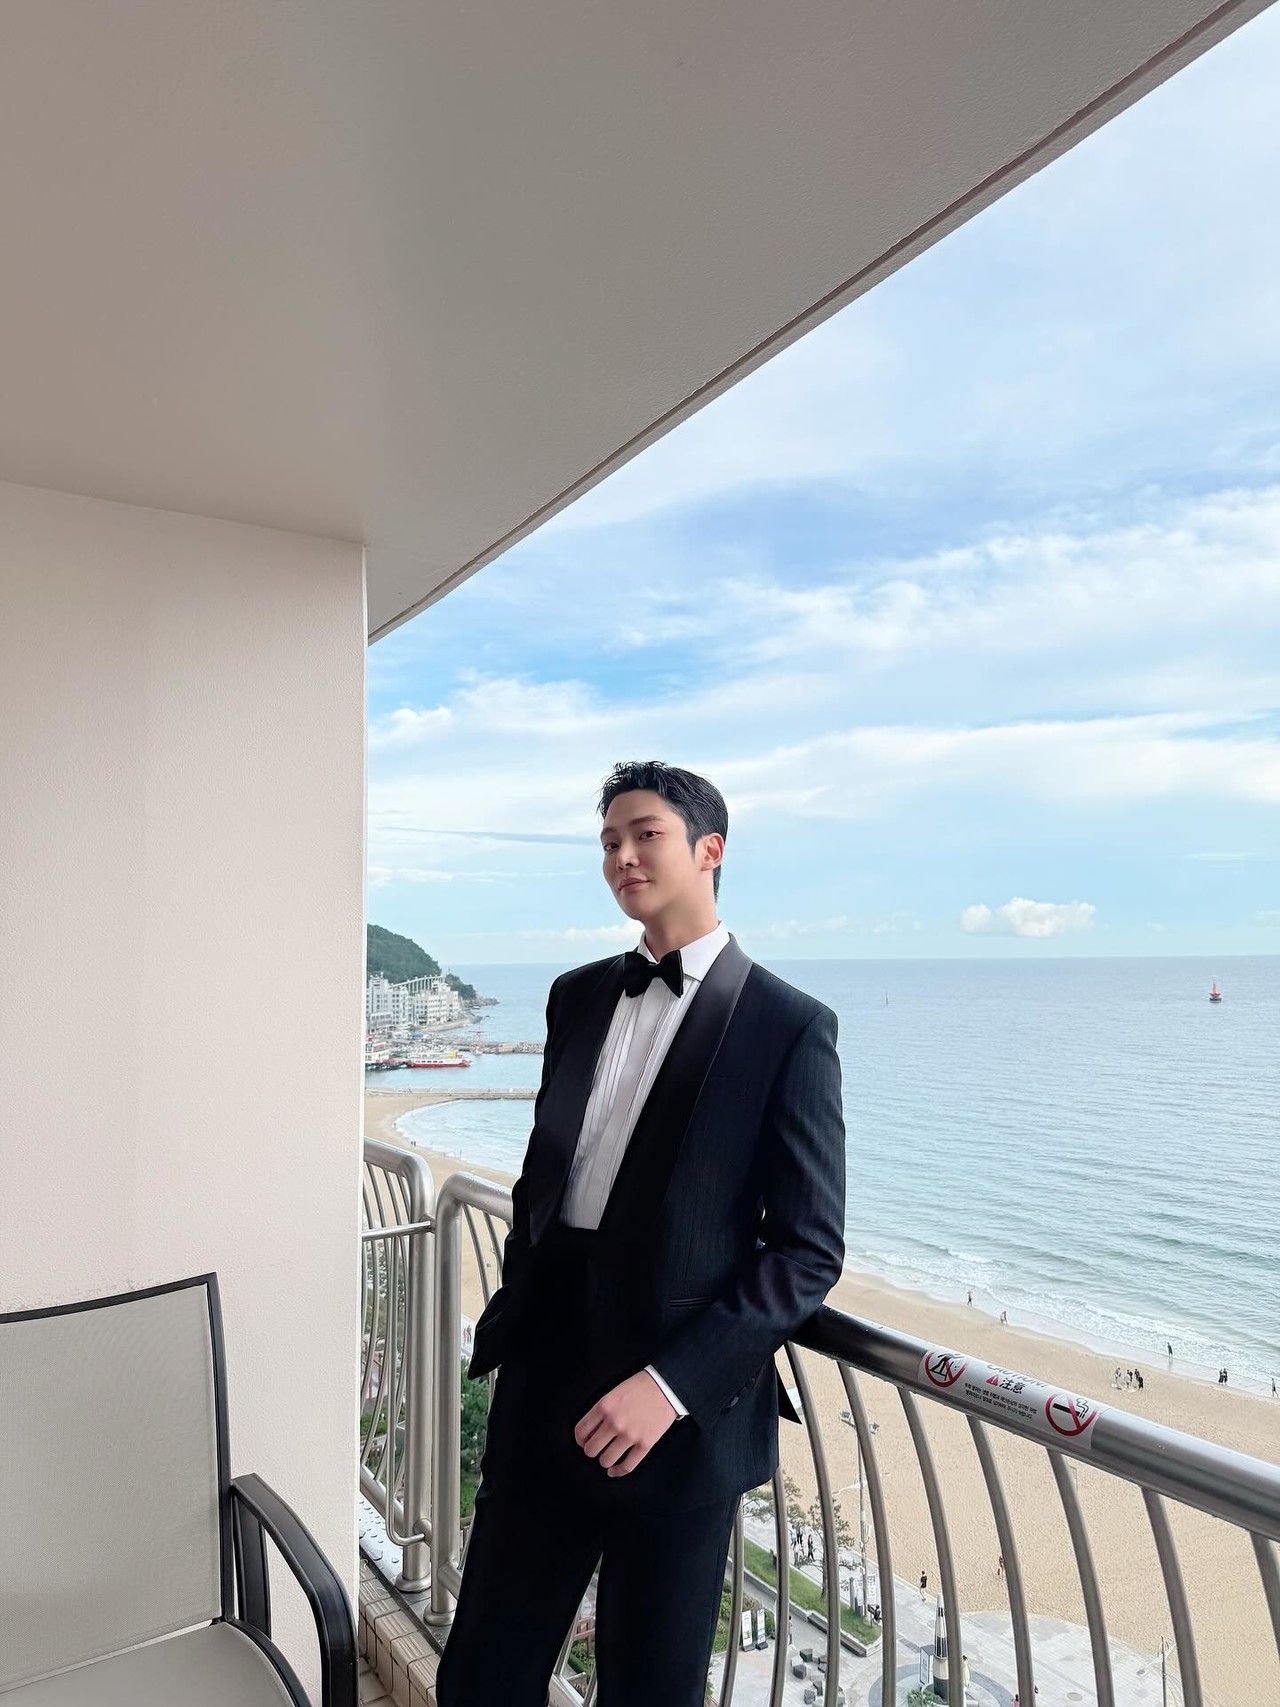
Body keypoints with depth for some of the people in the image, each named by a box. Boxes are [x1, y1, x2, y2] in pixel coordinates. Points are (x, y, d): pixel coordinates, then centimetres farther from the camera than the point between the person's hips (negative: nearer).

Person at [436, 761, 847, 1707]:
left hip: (682, 1412, -4)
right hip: (543, 1384, 5)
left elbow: (810, 1249, -11)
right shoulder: (577, 996, 7)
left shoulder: (789, 1025, -10)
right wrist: (512, 1317, 10)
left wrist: (671, 1382, -17)